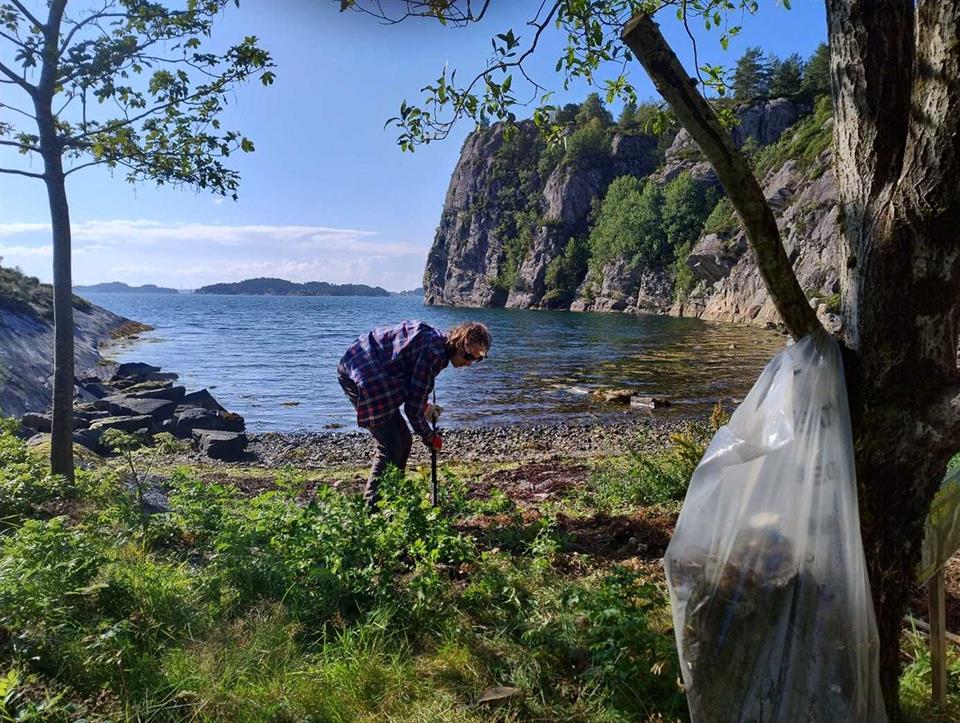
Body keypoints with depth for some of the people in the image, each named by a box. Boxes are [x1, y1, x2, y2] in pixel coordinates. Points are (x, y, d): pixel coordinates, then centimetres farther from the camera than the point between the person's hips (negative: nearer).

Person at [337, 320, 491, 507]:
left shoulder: (436, 339, 7)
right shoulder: (434, 352, -23)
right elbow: (413, 406, -19)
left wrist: (424, 407, 7)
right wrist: (429, 437, -5)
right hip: (359, 374, -10)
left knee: (404, 440, 11)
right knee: (390, 448, -11)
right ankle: (372, 506, -4)